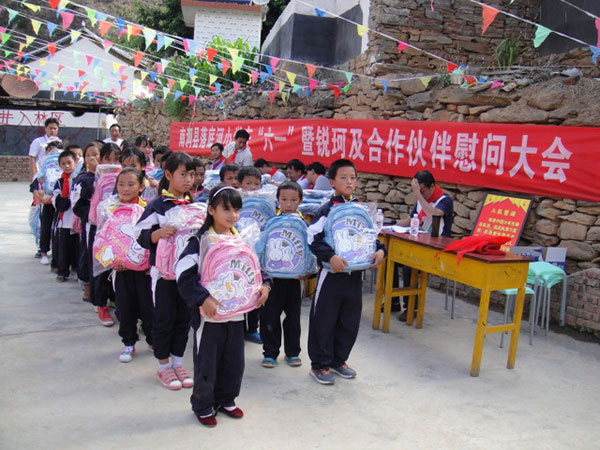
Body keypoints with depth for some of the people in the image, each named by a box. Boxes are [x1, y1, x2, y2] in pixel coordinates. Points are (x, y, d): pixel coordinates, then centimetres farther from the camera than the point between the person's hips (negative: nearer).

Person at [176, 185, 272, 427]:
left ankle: (226, 400, 36)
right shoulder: (200, 242, -11)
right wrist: (203, 299, -26)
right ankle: (203, 405, 26)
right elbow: (184, 275, -16)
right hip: (209, 314, -5)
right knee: (206, 362, 6)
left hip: (236, 313, 5)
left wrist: (264, 284, -3)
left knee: (234, 361, 16)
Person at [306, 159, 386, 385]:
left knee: (350, 321, 14)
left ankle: (338, 360, 31)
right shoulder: (327, 209, -9)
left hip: (355, 273, 6)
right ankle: (319, 364, 17)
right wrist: (331, 257, -27)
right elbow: (313, 238, -16)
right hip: (332, 273, -6)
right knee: (324, 321, 3)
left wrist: (380, 250, -3)